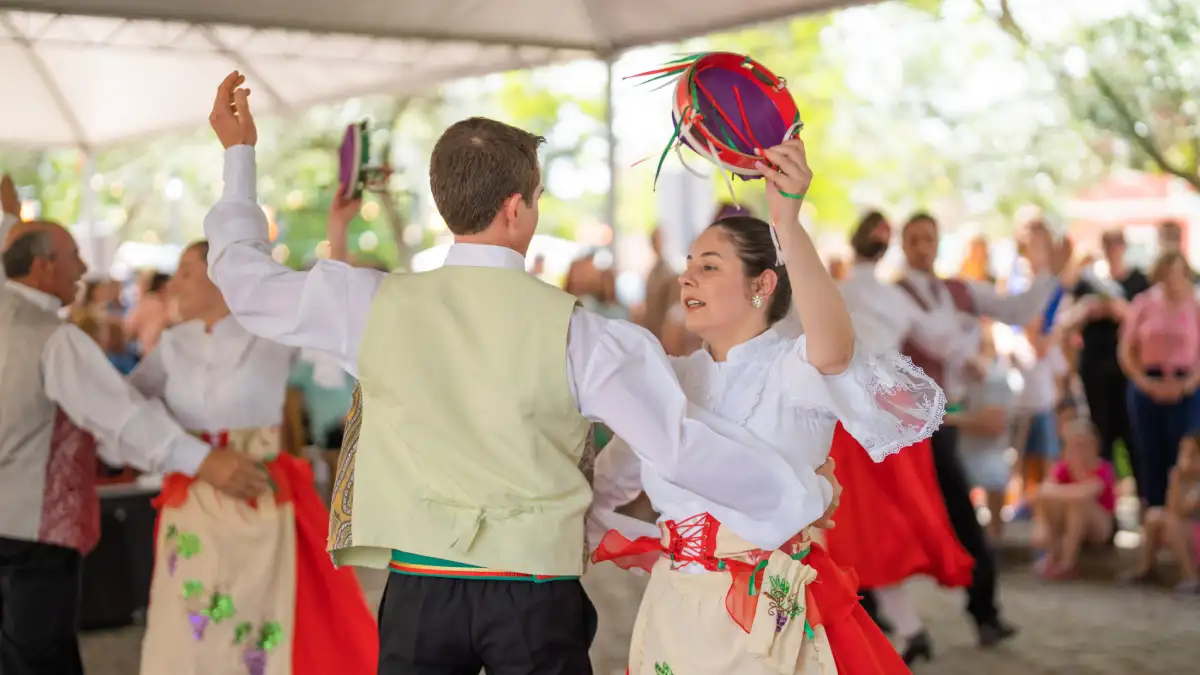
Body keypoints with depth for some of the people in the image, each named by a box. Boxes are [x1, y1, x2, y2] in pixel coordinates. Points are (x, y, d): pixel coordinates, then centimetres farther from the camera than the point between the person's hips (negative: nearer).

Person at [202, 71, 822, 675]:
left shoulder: (375, 305, -3)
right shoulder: (575, 332, -10)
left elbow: (247, 280, 12)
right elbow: (682, 444, -9)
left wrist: (238, 155, 26)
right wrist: (805, 499, 4)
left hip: (420, 590, 2)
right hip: (535, 599, -2)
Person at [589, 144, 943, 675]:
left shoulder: (793, 368, -12)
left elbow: (834, 348, -37)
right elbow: (598, 493, 16)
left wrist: (788, 224, -47)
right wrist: (656, 551, 2)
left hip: (769, 624, -5)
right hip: (673, 616, 5)